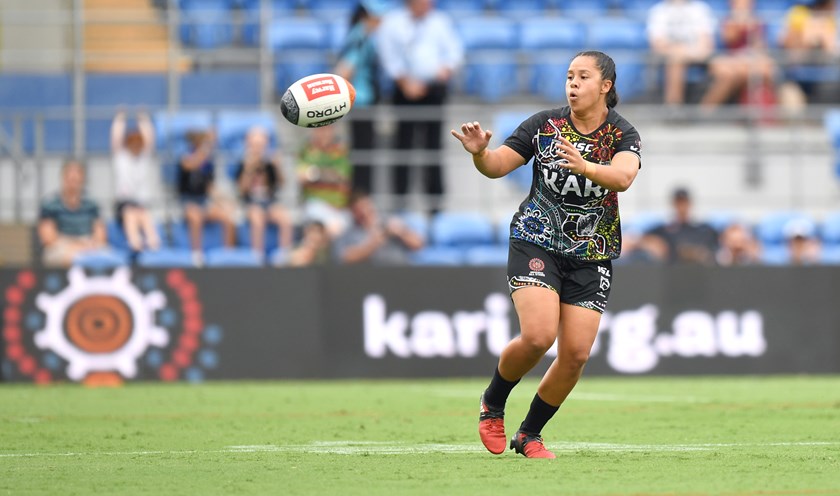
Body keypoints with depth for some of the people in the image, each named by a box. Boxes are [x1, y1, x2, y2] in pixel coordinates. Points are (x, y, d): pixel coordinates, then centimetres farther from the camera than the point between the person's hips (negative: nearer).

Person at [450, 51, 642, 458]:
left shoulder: (622, 135, -5)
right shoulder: (544, 124, -2)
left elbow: (622, 177, -26)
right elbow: (497, 166, -4)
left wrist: (585, 167, -45)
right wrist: (479, 152, -26)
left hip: (591, 255, 2)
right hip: (537, 243, -1)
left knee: (576, 354, -5)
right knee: (538, 336, -21)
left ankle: (529, 434, 16)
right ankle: (492, 403, 7)